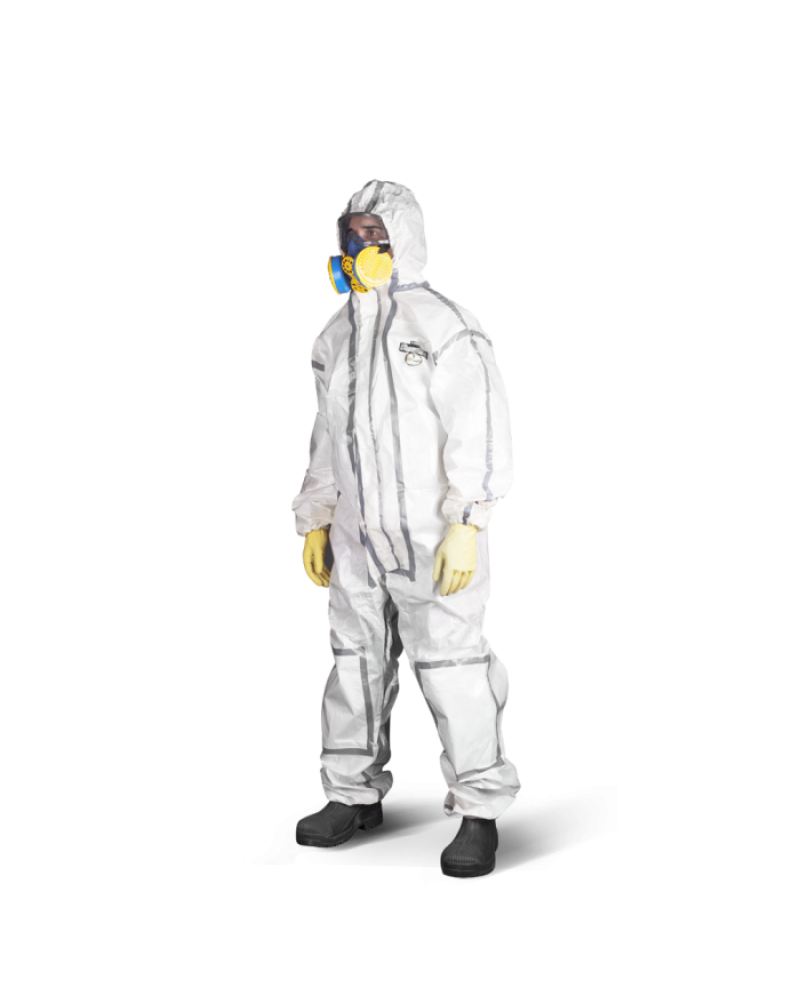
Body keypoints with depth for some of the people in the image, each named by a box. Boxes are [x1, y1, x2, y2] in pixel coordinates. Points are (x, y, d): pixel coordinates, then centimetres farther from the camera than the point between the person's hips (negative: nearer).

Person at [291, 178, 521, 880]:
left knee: (451, 669, -4)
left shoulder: (443, 326, -8)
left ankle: (480, 811, 8)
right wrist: (315, 520, 19)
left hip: (432, 536, -7)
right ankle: (354, 794, 27)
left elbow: (479, 429, -13)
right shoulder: (336, 335, 14)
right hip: (356, 537, 7)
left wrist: (467, 525, -19)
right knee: (356, 664, 13)